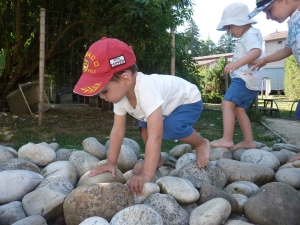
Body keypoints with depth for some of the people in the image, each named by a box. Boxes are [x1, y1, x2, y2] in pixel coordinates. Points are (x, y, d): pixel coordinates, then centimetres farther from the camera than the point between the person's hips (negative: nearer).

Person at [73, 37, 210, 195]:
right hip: (168, 105, 8)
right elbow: (117, 130, -13)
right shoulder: (121, 92, -18)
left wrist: (146, 174, -48)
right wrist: (111, 163, -16)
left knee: (171, 127, -30)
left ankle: (202, 144, -2)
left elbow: (155, 136, -48)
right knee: (144, 126, -1)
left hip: (189, 100, -8)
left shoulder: (146, 91, -45)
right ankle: (157, 160, 18)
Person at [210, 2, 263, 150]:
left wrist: (237, 63, -44)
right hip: (246, 79, 11)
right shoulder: (246, 37, 24)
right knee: (238, 109, 10)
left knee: (227, 104, -19)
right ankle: (249, 141, 13)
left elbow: (256, 51, -31)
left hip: (245, 78, -11)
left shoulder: (251, 34, -10)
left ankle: (227, 139, -25)